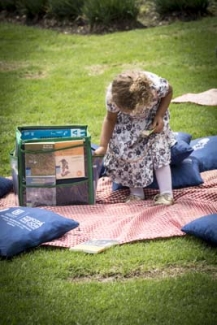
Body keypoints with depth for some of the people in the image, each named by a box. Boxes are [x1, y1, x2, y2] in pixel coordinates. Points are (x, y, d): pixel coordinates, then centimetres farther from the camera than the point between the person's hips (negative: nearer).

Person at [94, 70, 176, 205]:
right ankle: (136, 193, 4)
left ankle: (166, 194, -5)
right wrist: (103, 146, -19)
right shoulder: (112, 96, -38)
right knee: (125, 151, -10)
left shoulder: (156, 86, -43)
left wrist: (160, 116, -24)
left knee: (158, 148, -11)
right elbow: (110, 119, -17)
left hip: (153, 116, -1)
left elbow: (169, 91, -16)